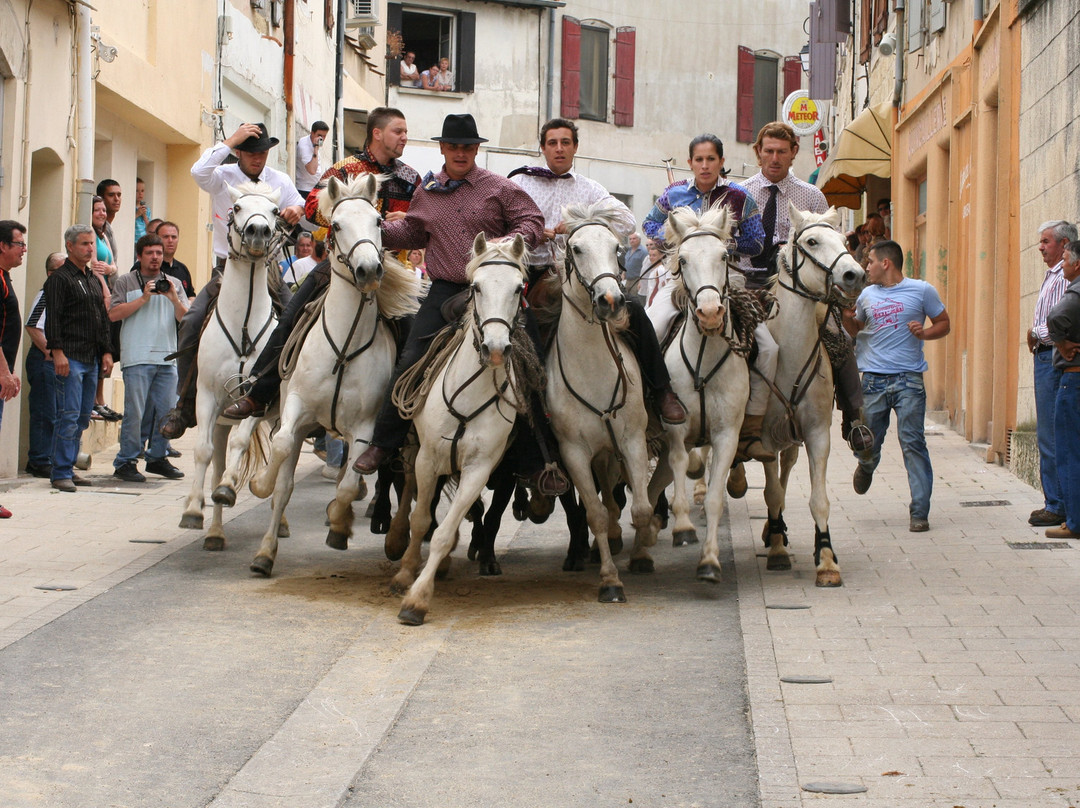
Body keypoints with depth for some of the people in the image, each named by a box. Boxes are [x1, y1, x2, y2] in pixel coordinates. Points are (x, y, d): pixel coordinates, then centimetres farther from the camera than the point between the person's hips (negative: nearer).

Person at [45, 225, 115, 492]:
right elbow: (53, 318, -11)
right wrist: (57, 351, -19)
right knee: (69, 417, -10)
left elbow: (103, 317, 23)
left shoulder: (93, 280, 20)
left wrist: (106, 350, 16)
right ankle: (61, 473, -8)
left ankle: (68, 468, 15)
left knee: (83, 418, 8)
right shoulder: (60, 278, -4)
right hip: (70, 358, -8)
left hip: (91, 359, 8)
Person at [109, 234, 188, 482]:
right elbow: (113, 314, -7)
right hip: (138, 358, -4)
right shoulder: (126, 282, 5)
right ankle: (126, 461, 0)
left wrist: (174, 299, -11)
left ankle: (157, 457, 19)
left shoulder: (174, 284, 16)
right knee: (134, 413, -6)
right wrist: (143, 299, -12)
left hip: (167, 358, 4)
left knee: (165, 411, 6)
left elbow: (185, 318, 7)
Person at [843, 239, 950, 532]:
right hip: (873, 380, 4)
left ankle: (919, 513, -3)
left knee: (912, 444, -8)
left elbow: (944, 324, 8)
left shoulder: (921, 291, 2)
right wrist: (846, 316, 4)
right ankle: (867, 466, 43)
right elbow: (856, 330, 25)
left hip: (908, 379, -3)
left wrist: (924, 333, -11)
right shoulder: (867, 294, 13)